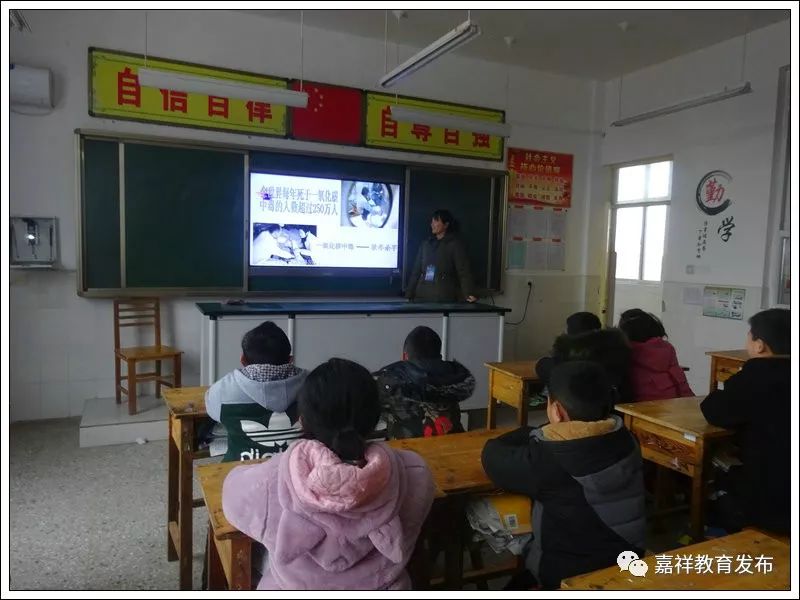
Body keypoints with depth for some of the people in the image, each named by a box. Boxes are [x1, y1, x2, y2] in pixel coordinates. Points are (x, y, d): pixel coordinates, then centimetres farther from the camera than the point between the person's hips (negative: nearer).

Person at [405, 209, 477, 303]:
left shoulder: (455, 244, -1)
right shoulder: (426, 244, 15)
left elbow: (464, 270, -11)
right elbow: (416, 270, 16)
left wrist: (469, 293, -25)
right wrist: (409, 294, 11)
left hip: (444, 297, -5)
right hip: (422, 295, 5)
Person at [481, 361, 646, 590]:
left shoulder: (548, 460, -28)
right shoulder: (624, 439, -10)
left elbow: (493, 455, -10)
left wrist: (531, 435, 3)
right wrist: (538, 437, 2)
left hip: (566, 577, -5)